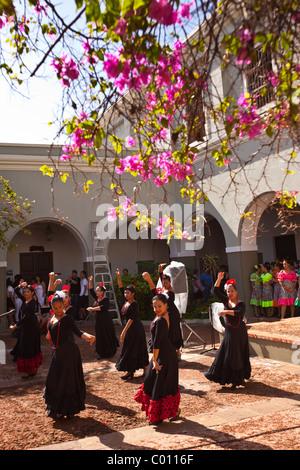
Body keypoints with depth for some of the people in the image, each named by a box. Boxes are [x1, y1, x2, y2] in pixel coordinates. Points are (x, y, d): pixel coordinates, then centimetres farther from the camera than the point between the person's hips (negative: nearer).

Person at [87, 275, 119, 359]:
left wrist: (92, 309, -31)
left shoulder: (105, 299, -15)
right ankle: (102, 353, 22)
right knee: (100, 336, 12)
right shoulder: (96, 298, 7)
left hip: (105, 320, -8)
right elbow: (91, 290, 12)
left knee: (107, 336, 1)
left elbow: (103, 307, -30)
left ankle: (109, 352, 10)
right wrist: (90, 282, 2)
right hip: (98, 319, 8)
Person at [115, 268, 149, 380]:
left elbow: (131, 319, -23)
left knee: (130, 350, -3)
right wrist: (119, 278, 1)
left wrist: (124, 331, -25)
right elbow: (121, 288, 12)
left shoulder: (134, 304, -18)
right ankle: (145, 368, 22)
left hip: (135, 329, -9)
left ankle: (130, 372, 4)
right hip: (130, 328, 9)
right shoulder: (127, 301, 6)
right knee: (139, 350, 14)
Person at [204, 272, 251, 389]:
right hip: (229, 333, 4)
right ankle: (225, 377, 19)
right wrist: (219, 279, -11)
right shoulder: (226, 301, 4)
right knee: (225, 355, 5)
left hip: (239, 333, -4)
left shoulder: (241, 304, -8)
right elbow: (216, 291, -1)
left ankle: (238, 379, 16)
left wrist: (226, 311, -31)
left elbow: (240, 312, -28)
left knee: (238, 356, 4)